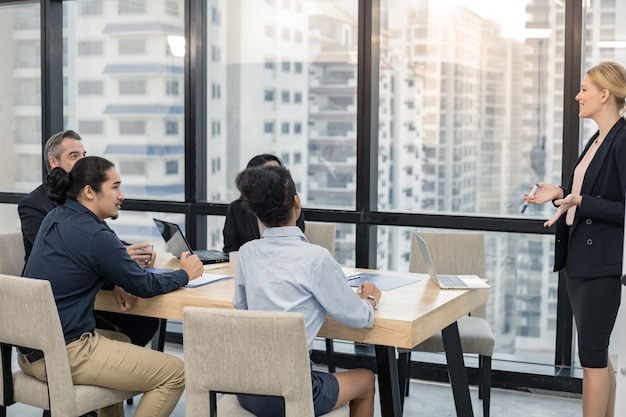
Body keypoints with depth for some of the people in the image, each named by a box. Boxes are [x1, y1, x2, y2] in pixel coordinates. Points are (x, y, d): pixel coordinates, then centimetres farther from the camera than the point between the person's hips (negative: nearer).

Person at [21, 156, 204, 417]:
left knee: (120, 340, 34)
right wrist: (185, 274, 8)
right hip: (64, 355, -10)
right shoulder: (95, 236, -19)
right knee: (175, 373, -7)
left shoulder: (54, 218, 6)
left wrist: (126, 259, 4)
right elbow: (144, 286, -9)